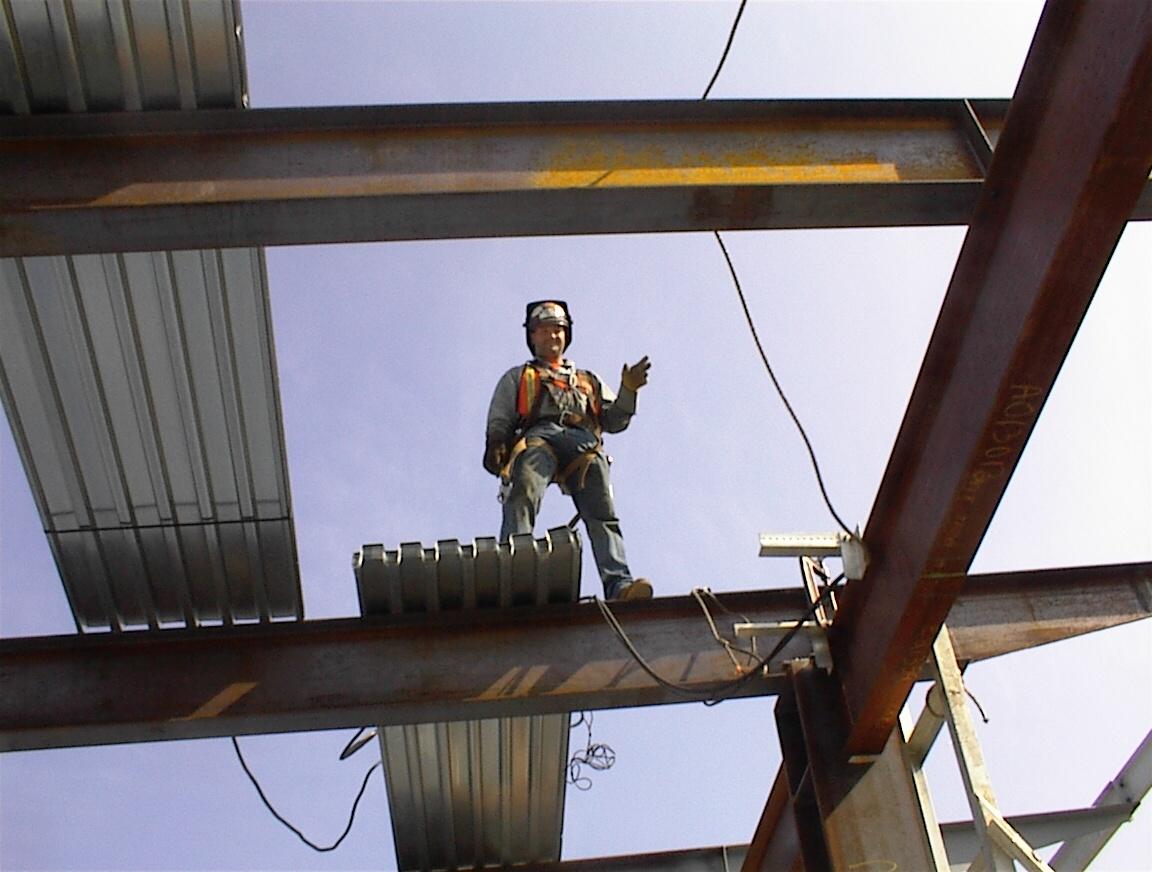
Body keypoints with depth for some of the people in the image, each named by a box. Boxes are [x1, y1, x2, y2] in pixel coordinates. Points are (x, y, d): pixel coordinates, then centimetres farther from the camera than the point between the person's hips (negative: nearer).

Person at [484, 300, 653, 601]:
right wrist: (495, 447, -3)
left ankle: (619, 584, -40)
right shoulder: (517, 378, 35)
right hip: (537, 438, -2)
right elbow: (499, 421, 19)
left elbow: (614, 421, 27)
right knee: (522, 497, -34)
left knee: (603, 513, -23)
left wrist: (628, 391, 9)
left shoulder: (589, 381, 40)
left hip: (585, 444, 2)